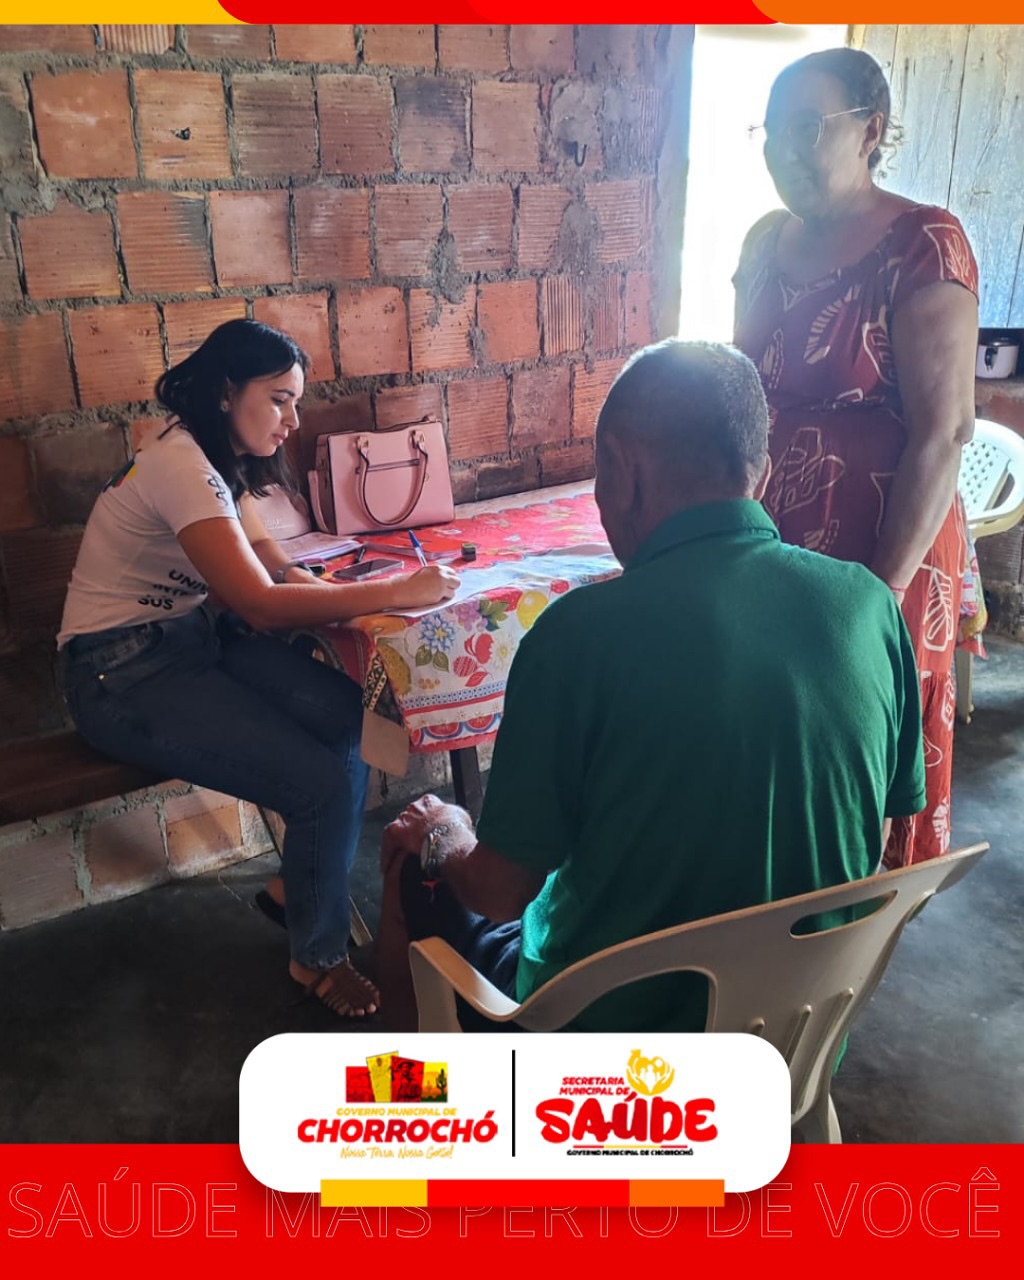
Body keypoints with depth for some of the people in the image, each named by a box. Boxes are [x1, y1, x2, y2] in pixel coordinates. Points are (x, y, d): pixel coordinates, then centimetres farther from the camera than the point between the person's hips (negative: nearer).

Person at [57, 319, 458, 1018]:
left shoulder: (220, 461, 8)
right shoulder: (181, 466, -22)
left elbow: (278, 568, 4)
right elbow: (260, 603, -28)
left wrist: (367, 592, -16)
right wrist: (397, 591, -24)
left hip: (191, 633, 9)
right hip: (124, 672, -9)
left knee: (348, 716, -13)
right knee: (323, 783, -20)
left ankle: (306, 881, 9)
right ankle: (319, 956, 5)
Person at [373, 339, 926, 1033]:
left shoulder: (581, 631, -27)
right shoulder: (871, 604, -12)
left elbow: (503, 890, -17)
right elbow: (889, 815, 2)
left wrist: (442, 842, 6)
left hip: (609, 1030, -5)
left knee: (415, 866, 19)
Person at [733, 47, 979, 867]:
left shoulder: (920, 246, -12)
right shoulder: (767, 242, 8)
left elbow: (942, 431, -17)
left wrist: (884, 590, -19)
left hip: (871, 559, -6)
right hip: (764, 551, 6)